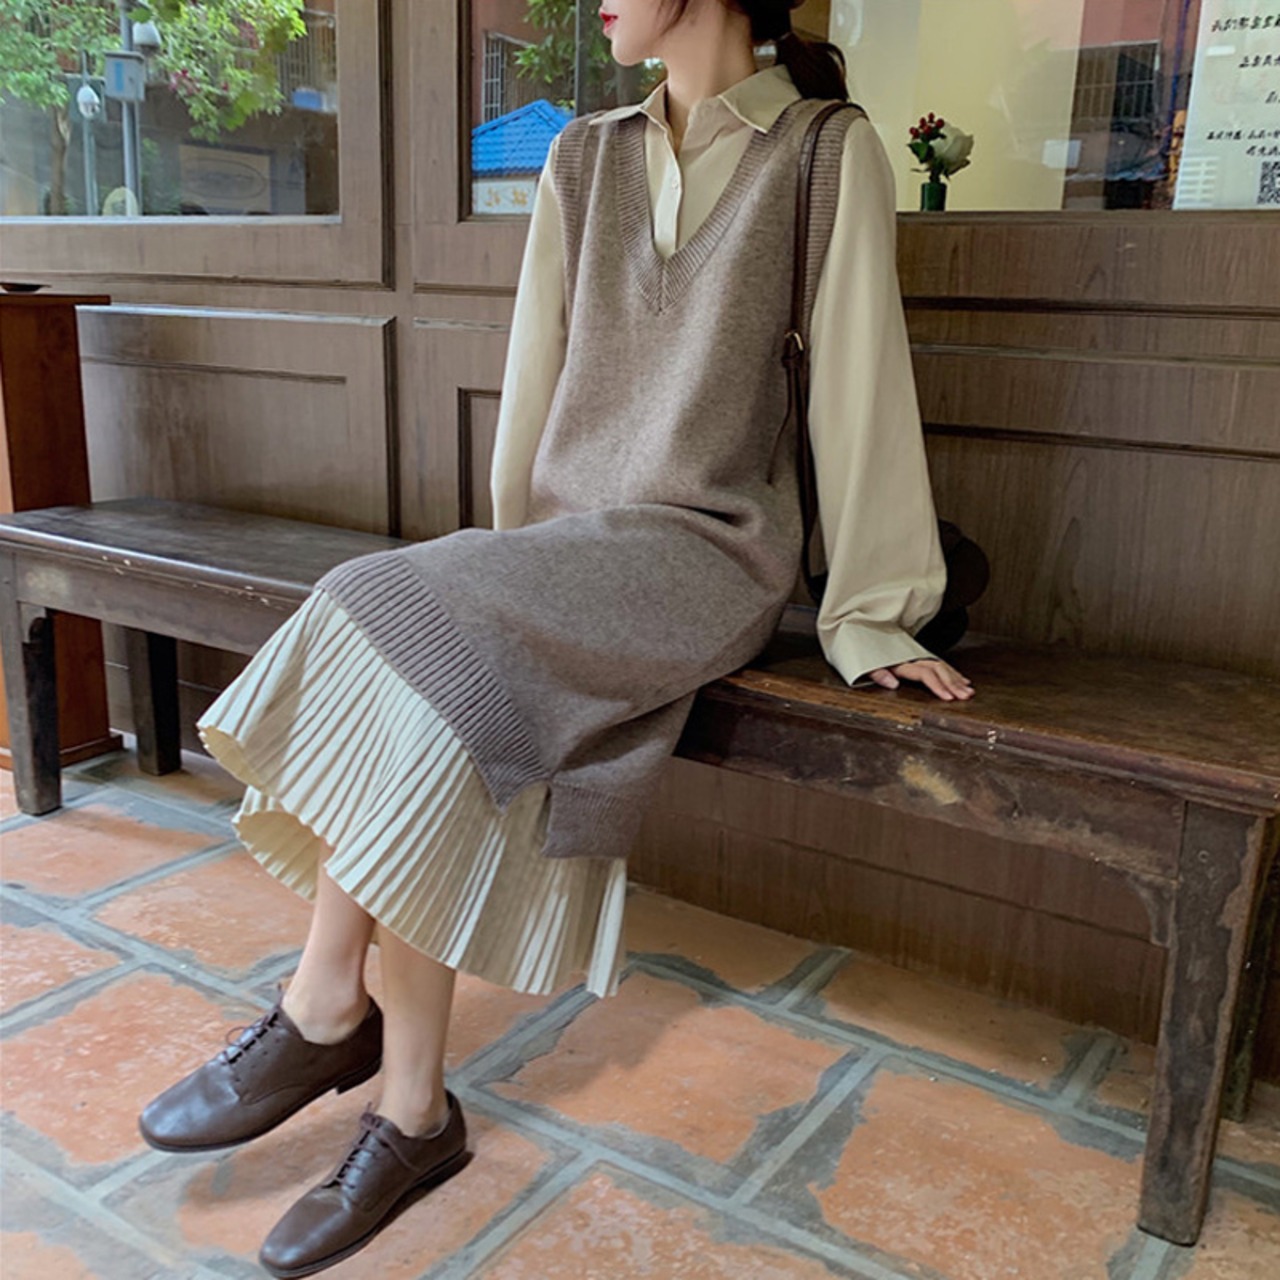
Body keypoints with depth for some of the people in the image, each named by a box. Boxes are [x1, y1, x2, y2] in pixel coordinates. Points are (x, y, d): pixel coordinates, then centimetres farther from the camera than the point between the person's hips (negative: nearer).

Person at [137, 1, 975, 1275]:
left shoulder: (826, 152, -2)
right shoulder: (585, 158, 13)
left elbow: (855, 380, -4)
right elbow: (537, 370, 13)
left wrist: (867, 617, -4)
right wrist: (514, 544, 8)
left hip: (707, 550, -5)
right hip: (572, 539, 5)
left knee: (409, 628, -26)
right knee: (438, 742, -20)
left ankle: (324, 1005, -8)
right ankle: (412, 1113, -6)